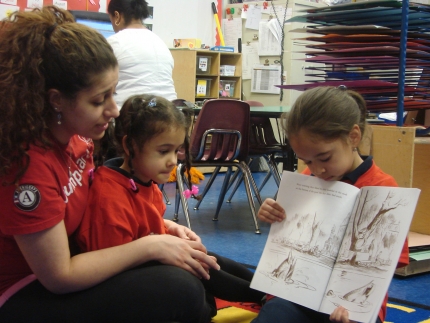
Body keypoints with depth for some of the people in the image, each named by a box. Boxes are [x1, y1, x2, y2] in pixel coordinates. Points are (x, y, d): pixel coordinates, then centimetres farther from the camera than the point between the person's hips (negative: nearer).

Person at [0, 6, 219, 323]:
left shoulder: (76, 134, -6)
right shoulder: (28, 164, -29)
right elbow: (59, 276, -24)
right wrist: (151, 245, -22)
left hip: (69, 255, 8)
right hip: (25, 297, -8)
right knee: (179, 289, -21)